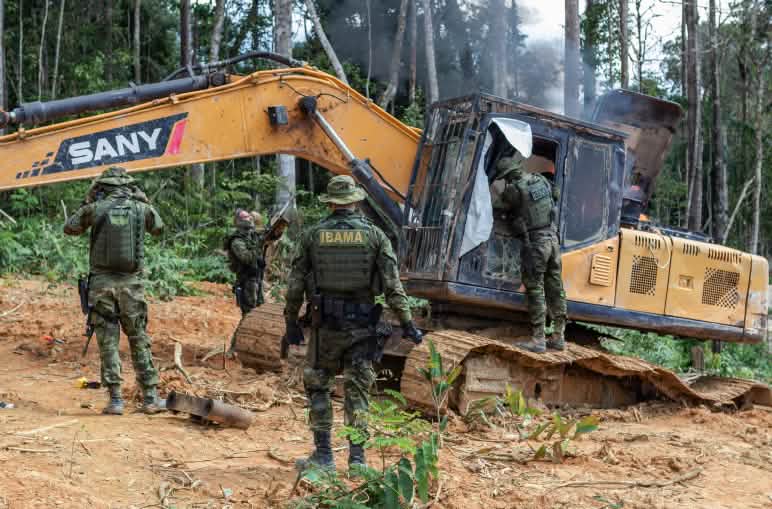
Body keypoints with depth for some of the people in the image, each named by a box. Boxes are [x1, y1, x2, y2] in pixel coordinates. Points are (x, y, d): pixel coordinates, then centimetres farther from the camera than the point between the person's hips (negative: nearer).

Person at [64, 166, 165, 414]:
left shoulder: (95, 208, -3)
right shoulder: (141, 208, 1)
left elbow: (70, 228, 14)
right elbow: (158, 228, 21)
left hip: (101, 283, -1)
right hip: (131, 283, 1)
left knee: (108, 342, 5)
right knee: (140, 341, 9)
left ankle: (115, 399, 1)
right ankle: (150, 398, 9)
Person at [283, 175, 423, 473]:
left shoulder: (312, 235, 1)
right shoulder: (375, 235, 0)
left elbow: (295, 284, 3)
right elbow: (392, 285, -5)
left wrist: (291, 322, 13)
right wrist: (407, 324, -1)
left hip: (325, 325, 0)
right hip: (361, 325, 1)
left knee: (317, 385, 13)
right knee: (357, 390, 8)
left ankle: (323, 455, 12)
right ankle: (357, 459, 7)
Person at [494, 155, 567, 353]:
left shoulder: (513, 190, -12)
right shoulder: (541, 179, 7)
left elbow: (507, 207, 6)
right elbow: (554, 198, 22)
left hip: (534, 243, -6)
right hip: (552, 239, 6)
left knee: (535, 290, -3)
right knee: (555, 288, 10)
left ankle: (538, 339, -3)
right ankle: (558, 337, 16)